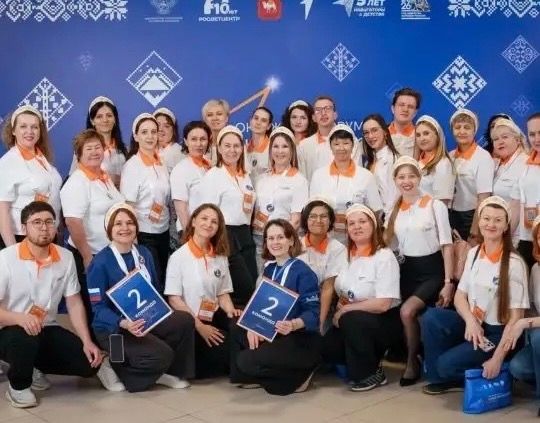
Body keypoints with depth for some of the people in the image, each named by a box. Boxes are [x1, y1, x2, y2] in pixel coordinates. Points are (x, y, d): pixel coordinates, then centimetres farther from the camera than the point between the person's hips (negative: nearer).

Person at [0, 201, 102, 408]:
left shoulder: (66, 257, -2)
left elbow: (74, 303, 3)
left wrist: (87, 342, -8)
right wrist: (19, 318, -39)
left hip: (47, 330, 5)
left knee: (89, 363, -10)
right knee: (25, 337, -39)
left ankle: (33, 367, 16)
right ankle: (18, 385, -6)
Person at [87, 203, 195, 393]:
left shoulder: (144, 253, 7)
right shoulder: (100, 263, -14)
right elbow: (98, 307, -16)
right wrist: (123, 323, -33)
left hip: (146, 319, 7)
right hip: (113, 328, -6)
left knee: (184, 320, -19)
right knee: (161, 355, -26)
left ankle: (170, 371, 2)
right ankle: (115, 368, -1)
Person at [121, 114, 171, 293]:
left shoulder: (161, 164, 7)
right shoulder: (132, 165, -11)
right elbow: (128, 206, -13)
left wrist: (169, 225, 10)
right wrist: (133, 239, -16)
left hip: (163, 232, 6)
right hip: (144, 234, -6)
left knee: (164, 280, 12)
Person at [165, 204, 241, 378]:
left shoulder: (220, 258, 9)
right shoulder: (179, 257, -6)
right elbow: (174, 299, -10)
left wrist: (231, 312, -8)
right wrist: (199, 326, -17)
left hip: (214, 319, 5)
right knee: (225, 349, -27)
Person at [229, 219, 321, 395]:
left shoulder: (303, 272, -14)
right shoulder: (269, 269, 9)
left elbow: (313, 312, -20)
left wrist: (293, 325, -40)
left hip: (301, 340, -8)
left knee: (247, 361, -21)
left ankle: (299, 375, -2)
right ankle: (254, 377, 6)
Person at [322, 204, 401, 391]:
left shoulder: (384, 257, -17)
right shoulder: (347, 254, 2)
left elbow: (383, 304, -23)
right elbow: (342, 293, 10)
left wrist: (345, 311, -16)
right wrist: (340, 312, -11)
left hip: (383, 320, -6)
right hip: (353, 321, 6)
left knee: (351, 320, -33)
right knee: (327, 348, -15)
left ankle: (371, 373, -13)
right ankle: (368, 360, 11)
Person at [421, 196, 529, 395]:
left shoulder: (514, 263, -16)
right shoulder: (473, 254, 3)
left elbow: (516, 316, -15)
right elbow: (460, 296, 5)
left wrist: (497, 358, -20)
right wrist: (470, 321, -17)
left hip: (497, 333, -6)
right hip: (473, 324, 6)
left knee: (447, 363, -23)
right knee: (431, 317, -21)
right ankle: (441, 378, -3)